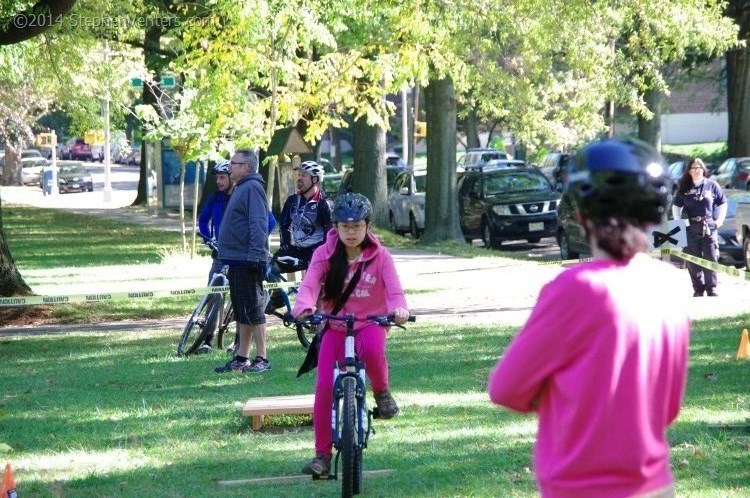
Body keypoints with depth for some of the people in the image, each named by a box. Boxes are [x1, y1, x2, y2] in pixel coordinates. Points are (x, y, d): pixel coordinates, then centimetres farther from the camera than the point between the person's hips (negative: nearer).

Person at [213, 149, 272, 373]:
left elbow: (258, 225, -21)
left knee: (253, 311, -8)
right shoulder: (241, 188, 18)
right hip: (236, 260, 11)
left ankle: (262, 359, -7)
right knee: (242, 312, 13)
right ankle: (241, 358, 19)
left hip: (247, 262, -11)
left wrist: (254, 256, -26)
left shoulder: (252, 188, -14)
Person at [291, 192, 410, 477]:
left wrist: (399, 309, -37)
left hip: (370, 323, -2)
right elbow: (310, 284, -16)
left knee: (372, 349, -38)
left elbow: (394, 289, -14)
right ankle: (322, 454, 1)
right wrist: (304, 307, -37)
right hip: (335, 325, 2)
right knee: (324, 387, -10)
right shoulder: (325, 254, -3)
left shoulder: (379, 256, -5)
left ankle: (381, 391, -7)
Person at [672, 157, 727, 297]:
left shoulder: (711, 185, 3)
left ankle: (711, 289, 3)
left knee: (711, 259, -2)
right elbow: (676, 206, 17)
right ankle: (698, 289, 9)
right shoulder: (684, 188, 8)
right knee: (693, 261, 2)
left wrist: (719, 220, 3)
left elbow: (723, 204, 11)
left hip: (709, 227, -2)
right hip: (690, 228, 2)